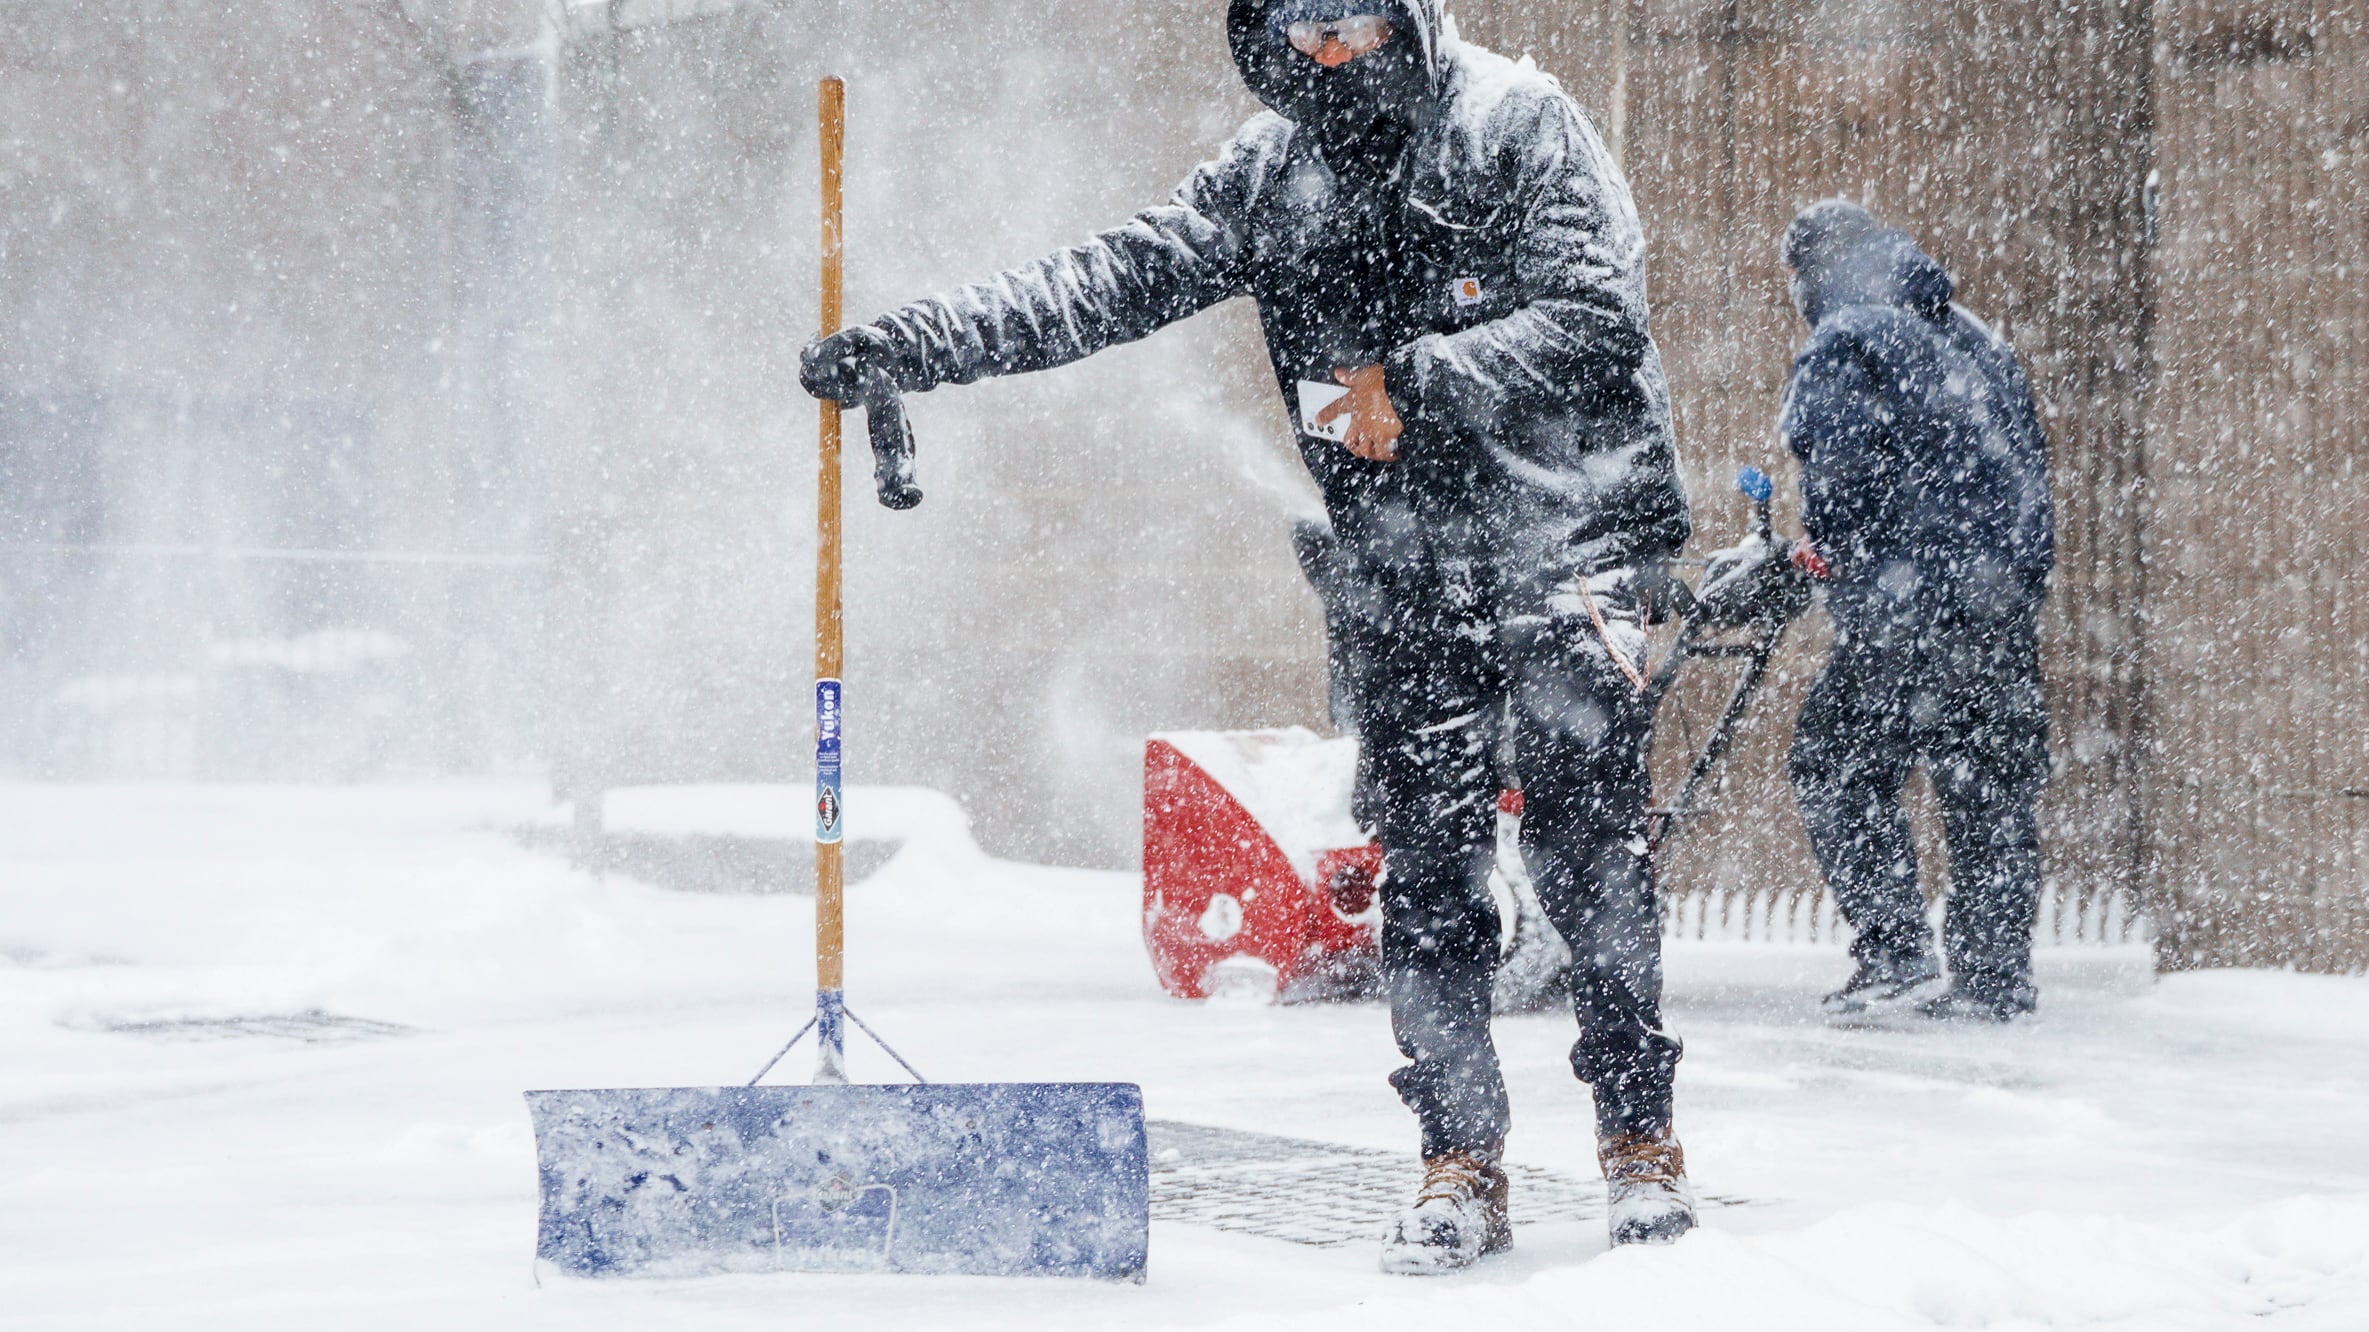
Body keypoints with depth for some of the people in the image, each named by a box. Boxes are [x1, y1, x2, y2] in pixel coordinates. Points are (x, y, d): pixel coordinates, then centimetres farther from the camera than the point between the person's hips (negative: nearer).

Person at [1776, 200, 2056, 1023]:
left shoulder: (1842, 345, -2)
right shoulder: (1980, 345, 21)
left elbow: (1838, 464, -14)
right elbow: (2033, 468, 21)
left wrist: (1828, 550, 2)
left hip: (1908, 600, -7)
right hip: (2009, 601, 7)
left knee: (1836, 767, 2)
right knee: (1994, 785, 9)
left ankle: (1896, 954, -7)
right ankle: (1996, 979, 10)